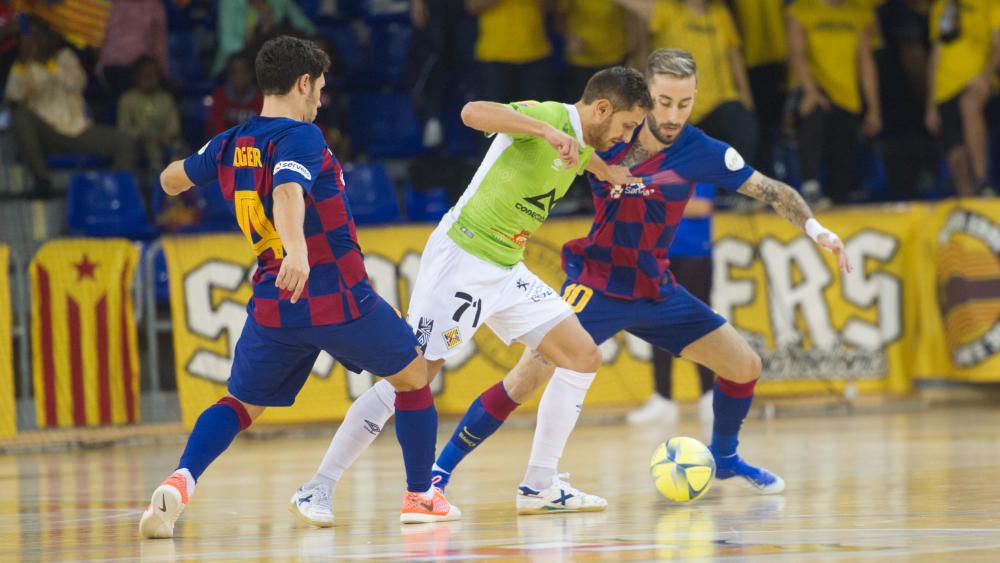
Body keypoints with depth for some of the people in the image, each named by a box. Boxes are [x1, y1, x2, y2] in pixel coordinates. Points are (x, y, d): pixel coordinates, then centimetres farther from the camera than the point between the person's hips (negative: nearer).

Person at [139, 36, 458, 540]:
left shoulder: (231, 144, 7)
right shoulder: (300, 137, -13)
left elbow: (170, 180, 24)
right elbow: (288, 192, -33)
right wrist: (297, 249, -50)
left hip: (273, 307, 5)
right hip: (340, 298, -5)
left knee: (241, 404, 15)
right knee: (413, 376, 18)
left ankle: (178, 483, -13)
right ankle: (420, 495, 26)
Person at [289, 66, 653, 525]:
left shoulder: (582, 146, 10)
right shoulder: (546, 116, -16)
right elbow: (473, 112, -36)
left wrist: (610, 172, 20)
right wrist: (547, 131, -45)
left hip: (507, 271, 9)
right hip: (461, 261, -9)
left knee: (583, 357, 1)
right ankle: (317, 489, -4)